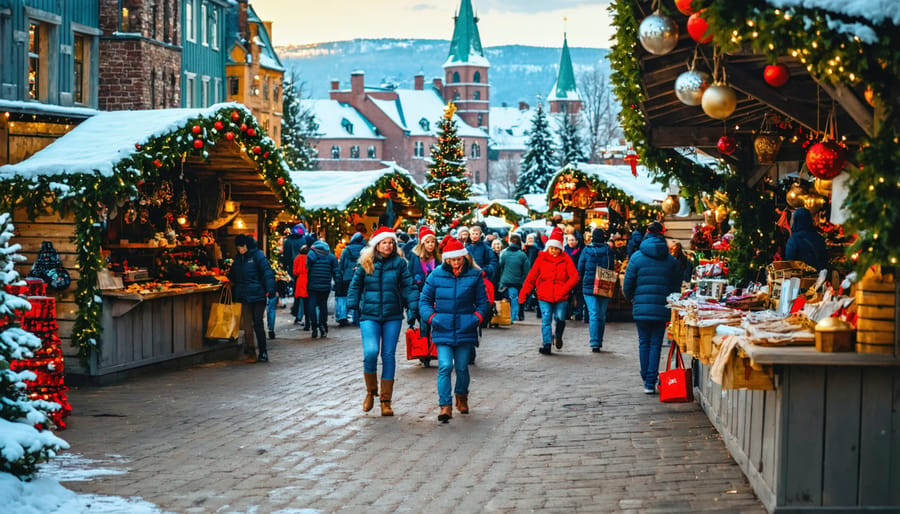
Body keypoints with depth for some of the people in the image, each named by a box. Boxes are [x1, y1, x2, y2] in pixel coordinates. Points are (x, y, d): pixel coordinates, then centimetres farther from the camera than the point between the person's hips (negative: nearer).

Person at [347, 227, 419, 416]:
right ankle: (371, 392, 8)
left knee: (389, 356, 3)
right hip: (369, 316, -1)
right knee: (371, 352, -17)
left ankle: (386, 401, 12)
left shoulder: (399, 263, 2)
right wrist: (352, 306, 5)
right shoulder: (366, 263, 4)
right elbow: (355, 285, 12)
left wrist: (412, 308, -4)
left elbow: (408, 286, 3)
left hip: (392, 316, 1)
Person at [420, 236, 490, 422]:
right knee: (445, 366, -13)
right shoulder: (436, 276, 1)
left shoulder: (474, 275, 2)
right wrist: (431, 317, -7)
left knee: (462, 367, 9)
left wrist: (477, 317, -6)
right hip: (443, 330, -1)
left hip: (465, 330, 1)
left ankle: (462, 397, 35)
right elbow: (425, 300, 8)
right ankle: (445, 406, -12)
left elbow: (483, 302, 10)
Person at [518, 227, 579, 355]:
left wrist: (564, 289, -17)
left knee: (560, 318, -1)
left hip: (561, 297, 0)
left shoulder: (565, 259, 4)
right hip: (544, 296, 0)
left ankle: (558, 336, 30)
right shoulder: (541, 258, 5)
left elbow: (574, 277, -2)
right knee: (546, 319, -9)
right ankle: (546, 343, -9)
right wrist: (523, 293, 2)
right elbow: (531, 277, 7)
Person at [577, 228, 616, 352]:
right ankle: (599, 342, 17)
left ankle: (595, 343, -14)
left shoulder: (586, 250, -4)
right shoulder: (609, 251, -1)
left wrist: (582, 282, 14)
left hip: (589, 287, -1)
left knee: (593, 315, -4)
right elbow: (613, 268, 3)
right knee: (602, 315, 11)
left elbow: (580, 269, 1)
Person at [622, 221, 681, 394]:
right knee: (656, 344, 4)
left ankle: (646, 378, 15)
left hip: (641, 307, -1)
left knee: (644, 343, 11)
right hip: (662, 309, 1)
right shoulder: (671, 260, 3)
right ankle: (651, 382, 0)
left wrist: (630, 298, 20)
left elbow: (628, 283, 1)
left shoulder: (637, 257, -3)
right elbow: (677, 284, 8)